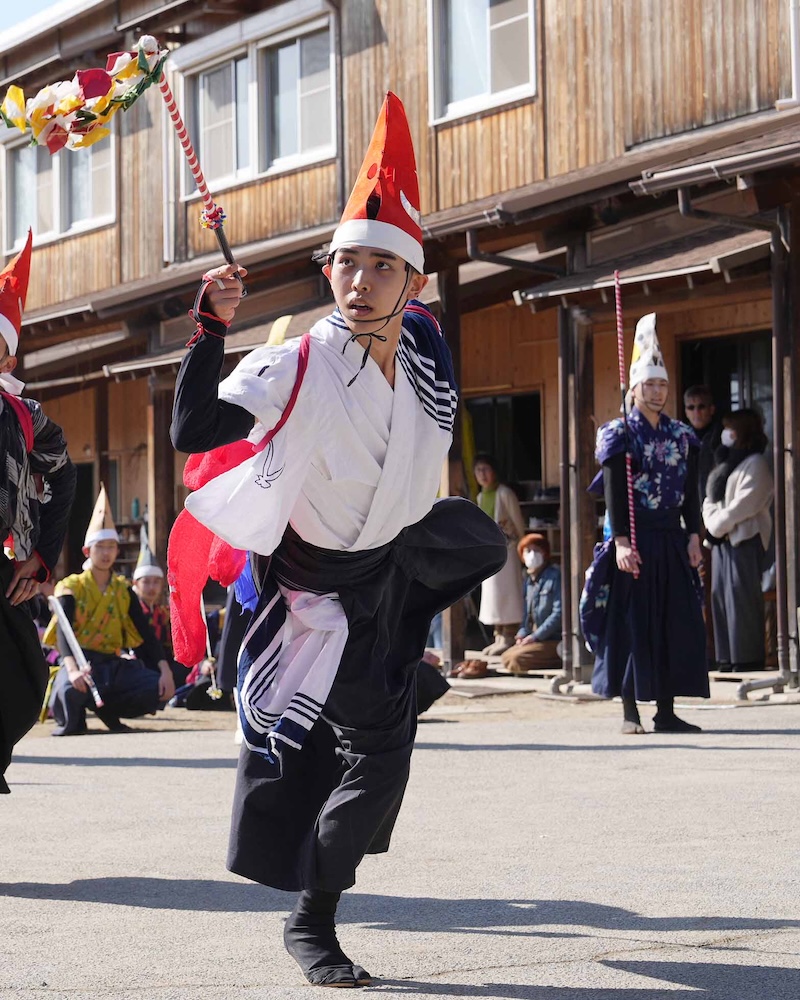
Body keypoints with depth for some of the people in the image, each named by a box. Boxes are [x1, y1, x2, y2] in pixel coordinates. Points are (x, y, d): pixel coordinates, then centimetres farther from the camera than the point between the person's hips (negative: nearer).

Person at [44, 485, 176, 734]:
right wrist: (72, 670, -39)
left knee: (159, 689, -17)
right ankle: (70, 719, -2)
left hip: (113, 664, 5)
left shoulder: (124, 590, 10)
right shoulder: (71, 587, -4)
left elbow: (146, 632, 4)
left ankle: (108, 709, 9)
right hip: (82, 660, -5)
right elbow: (63, 630, -19)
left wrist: (165, 669, -13)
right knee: (72, 690, -40)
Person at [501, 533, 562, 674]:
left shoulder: (555, 576, -12)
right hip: (536, 640, 9)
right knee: (507, 657, 1)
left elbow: (559, 613, -19)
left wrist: (535, 636, -18)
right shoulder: (528, 580, 14)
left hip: (554, 641, -9)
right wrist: (522, 635, 1)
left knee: (517, 658, -21)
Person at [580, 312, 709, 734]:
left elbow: (690, 492, 13)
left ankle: (666, 711, 8)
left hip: (672, 540, 5)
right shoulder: (619, 434, -3)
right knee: (632, 623, -4)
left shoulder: (681, 436, 12)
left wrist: (693, 536, 3)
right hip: (635, 540, -5)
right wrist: (621, 541, -17)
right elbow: (614, 494, -9)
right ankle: (630, 711, 1)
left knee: (677, 624, 3)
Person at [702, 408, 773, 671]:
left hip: (744, 539, -9)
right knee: (720, 596, 6)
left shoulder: (755, 464, -6)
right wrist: (711, 523, -1)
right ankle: (728, 657, 8)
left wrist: (717, 525, -11)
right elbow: (710, 500, 18)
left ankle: (747, 657, -11)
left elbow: (744, 505, -16)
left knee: (741, 598, -11)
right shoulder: (726, 462, 21)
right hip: (721, 539, 9)